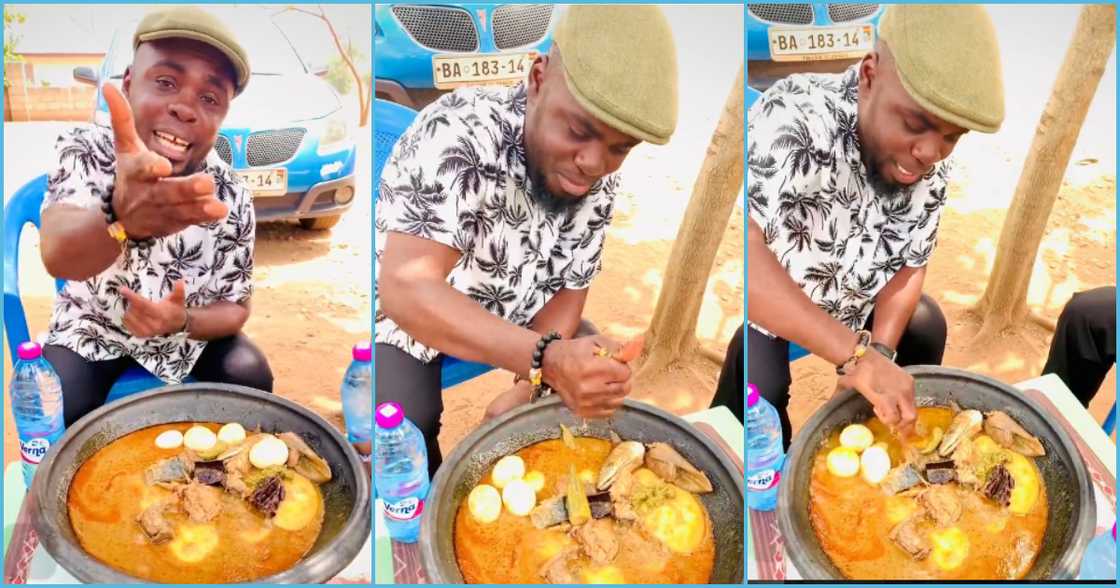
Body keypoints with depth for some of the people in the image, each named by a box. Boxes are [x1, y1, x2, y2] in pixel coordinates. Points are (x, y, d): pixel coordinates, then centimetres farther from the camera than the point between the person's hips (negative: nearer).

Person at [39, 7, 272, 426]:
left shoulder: (231, 199, -20)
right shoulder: (84, 150, -24)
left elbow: (235, 307, -9)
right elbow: (58, 257, -45)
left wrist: (183, 321, -33)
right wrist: (121, 215, -69)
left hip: (187, 328, 1)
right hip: (90, 327, -1)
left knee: (252, 381, -19)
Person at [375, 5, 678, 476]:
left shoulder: (599, 183, -9)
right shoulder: (461, 133, -29)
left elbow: (566, 293, -3)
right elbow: (406, 290, -38)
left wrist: (530, 386, -22)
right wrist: (546, 359, -48)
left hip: (510, 348, 6)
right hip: (402, 335, -5)